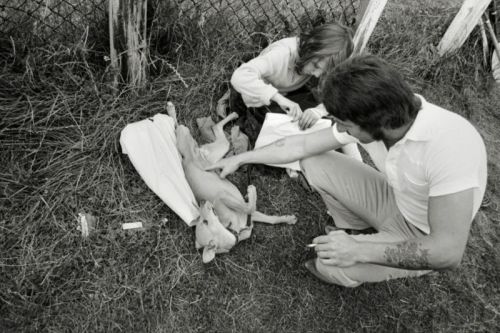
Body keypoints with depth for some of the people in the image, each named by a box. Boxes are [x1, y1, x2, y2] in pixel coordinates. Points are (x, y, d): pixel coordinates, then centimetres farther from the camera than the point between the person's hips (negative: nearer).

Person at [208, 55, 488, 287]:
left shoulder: (448, 144, -39)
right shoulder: (371, 119, -19)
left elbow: (448, 252, -36)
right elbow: (300, 145, -8)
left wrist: (360, 251, -35)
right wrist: (240, 159, -3)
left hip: (426, 238, -5)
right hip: (396, 200, 6)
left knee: (330, 265, -25)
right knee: (312, 162, -5)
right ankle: (351, 227, 18)